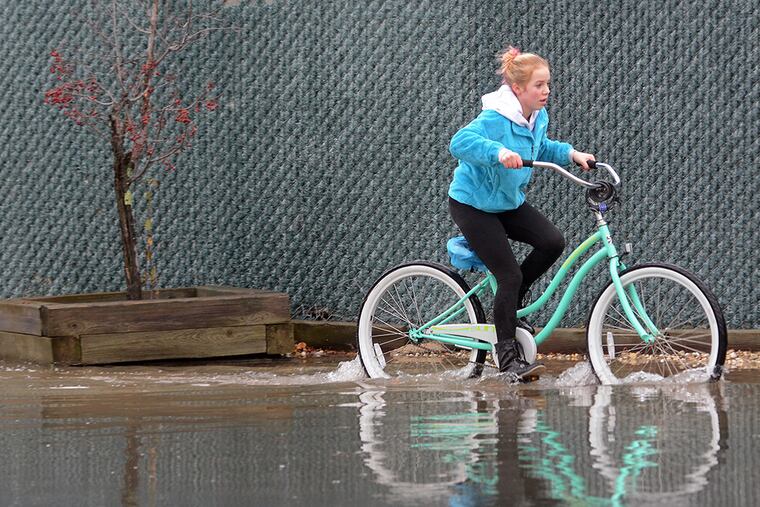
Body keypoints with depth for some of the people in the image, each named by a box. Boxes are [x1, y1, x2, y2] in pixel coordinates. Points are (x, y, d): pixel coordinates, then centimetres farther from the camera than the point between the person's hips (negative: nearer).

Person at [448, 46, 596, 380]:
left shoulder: (538, 117, -1)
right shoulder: (496, 118, -27)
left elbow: (541, 149, 20)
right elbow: (460, 142, -42)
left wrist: (572, 154, 5)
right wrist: (498, 152, -54)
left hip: (509, 202, 8)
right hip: (473, 204, -8)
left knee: (553, 242, -13)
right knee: (509, 275, -13)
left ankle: (509, 306, 7)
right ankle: (507, 355, 0)